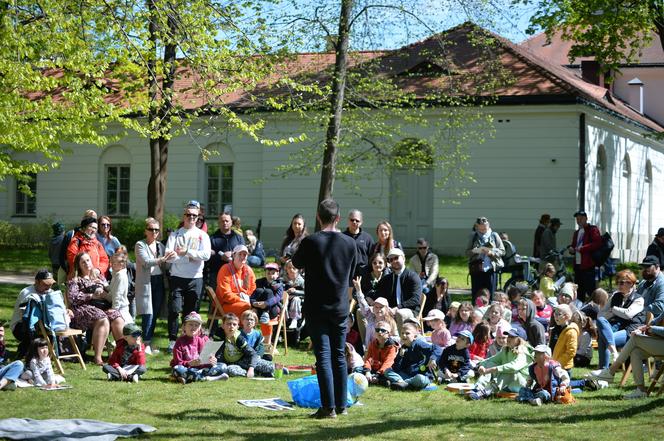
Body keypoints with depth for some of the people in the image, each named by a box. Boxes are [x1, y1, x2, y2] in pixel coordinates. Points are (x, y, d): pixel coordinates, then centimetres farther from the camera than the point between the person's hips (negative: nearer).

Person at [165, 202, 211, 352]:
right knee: (174, 310, -9)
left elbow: (206, 255, -9)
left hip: (195, 278, 1)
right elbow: (169, 257, -6)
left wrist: (186, 252, -12)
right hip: (177, 277, -1)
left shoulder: (202, 235, 8)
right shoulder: (175, 235, 8)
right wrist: (190, 257, -17)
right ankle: (172, 340, -3)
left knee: (191, 312, 5)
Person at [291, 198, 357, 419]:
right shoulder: (350, 243, -1)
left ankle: (328, 407, -6)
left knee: (323, 357, -3)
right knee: (339, 355, 13)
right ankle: (341, 405, 16)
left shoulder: (310, 242, -12)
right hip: (341, 308, 3)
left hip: (316, 308, -3)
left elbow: (296, 263, 7)